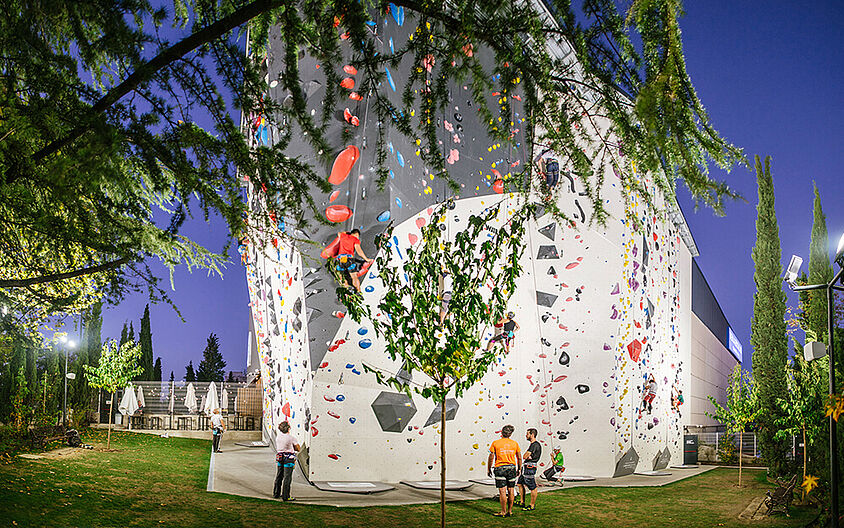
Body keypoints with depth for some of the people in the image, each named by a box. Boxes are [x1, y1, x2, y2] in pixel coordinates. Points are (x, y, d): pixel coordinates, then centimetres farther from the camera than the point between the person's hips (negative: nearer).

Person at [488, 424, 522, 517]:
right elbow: (519, 458, 7)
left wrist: (489, 469, 8)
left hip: (500, 468, -3)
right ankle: (510, 511, 15)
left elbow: (491, 458, -2)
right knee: (510, 491, 9)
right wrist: (519, 469, 18)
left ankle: (503, 512, -1)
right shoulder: (515, 443, 3)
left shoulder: (495, 443, -4)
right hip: (512, 468, 3)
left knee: (502, 491, -2)